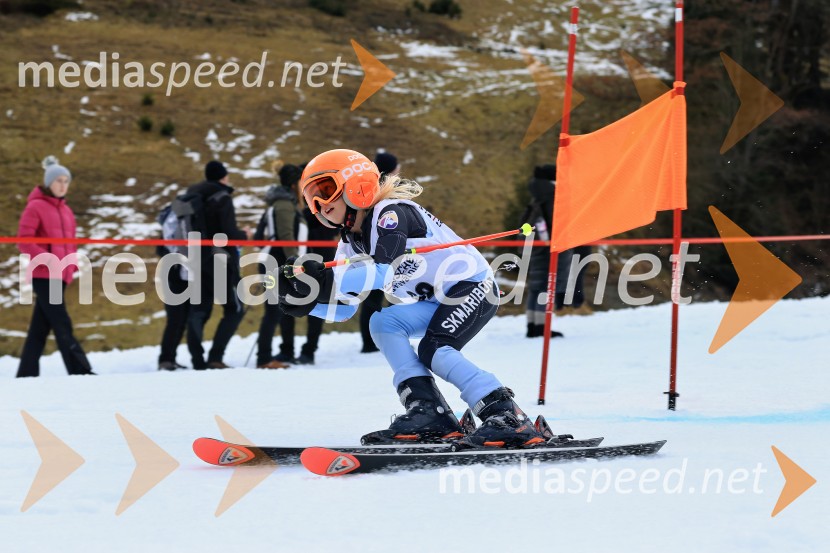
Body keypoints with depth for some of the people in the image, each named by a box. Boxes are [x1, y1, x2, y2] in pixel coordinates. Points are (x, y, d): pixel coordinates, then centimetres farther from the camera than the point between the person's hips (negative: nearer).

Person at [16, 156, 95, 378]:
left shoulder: (65, 211, 18)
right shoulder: (36, 207, -5)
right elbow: (24, 241, -11)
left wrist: (72, 266, 6)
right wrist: (47, 260, -20)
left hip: (60, 276, 8)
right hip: (43, 275, -8)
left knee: (40, 327, 8)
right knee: (62, 325, -13)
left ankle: (27, 373, 11)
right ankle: (80, 370, -17)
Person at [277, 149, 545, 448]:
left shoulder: (390, 213, -19)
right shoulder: (351, 241, 8)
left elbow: (384, 272, -34)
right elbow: (342, 308, 3)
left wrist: (327, 281, -43)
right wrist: (305, 300, -17)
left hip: (473, 286, -9)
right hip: (438, 302, 9)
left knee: (434, 350, -25)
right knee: (384, 323, -8)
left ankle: (508, 416, -29)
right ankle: (428, 412, -16)